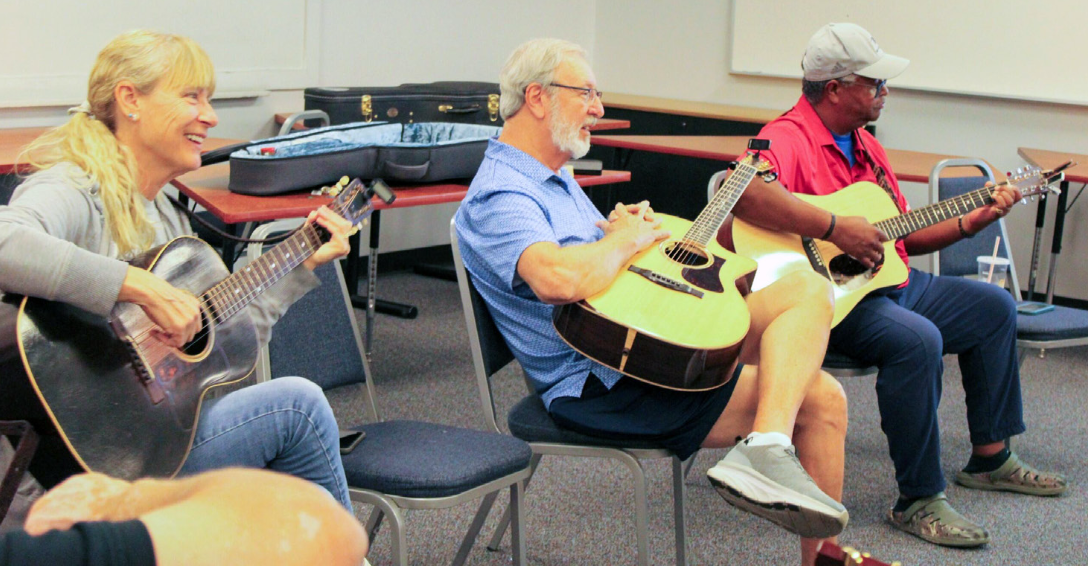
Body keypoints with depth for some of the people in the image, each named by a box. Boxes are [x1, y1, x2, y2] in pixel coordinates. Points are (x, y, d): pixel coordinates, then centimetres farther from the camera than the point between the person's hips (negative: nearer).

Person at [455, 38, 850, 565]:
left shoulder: (553, 178, 20)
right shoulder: (498, 199, -16)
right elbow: (560, 279, -36)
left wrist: (627, 224, 6)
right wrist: (626, 238, -16)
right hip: (602, 385, -11)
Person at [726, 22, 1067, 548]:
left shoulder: (865, 146, 16)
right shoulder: (789, 137, -17)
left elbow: (903, 234, 21)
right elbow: (742, 192, -39)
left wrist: (974, 219, 10)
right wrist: (836, 229, -35)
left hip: (888, 283, 11)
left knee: (994, 307, 17)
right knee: (918, 340, -34)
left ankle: (990, 458, 25)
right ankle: (919, 502, -22)